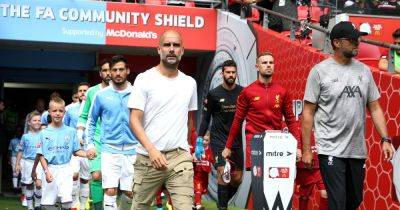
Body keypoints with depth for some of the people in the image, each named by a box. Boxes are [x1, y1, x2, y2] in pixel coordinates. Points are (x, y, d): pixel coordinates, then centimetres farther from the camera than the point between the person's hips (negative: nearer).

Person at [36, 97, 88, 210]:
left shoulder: (71, 131, 3)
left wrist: (86, 154, -14)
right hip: (50, 168, 0)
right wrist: (46, 171, -10)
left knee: (66, 200, -12)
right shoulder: (44, 133, 1)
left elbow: (76, 151, 6)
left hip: (65, 168, 0)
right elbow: (41, 155, 1)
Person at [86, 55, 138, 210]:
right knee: (110, 191, -10)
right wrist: (90, 144, 5)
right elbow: (91, 121, 13)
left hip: (132, 150, 1)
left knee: (129, 192, 6)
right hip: (110, 149, -1)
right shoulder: (101, 95, 4)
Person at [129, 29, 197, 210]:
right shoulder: (144, 79, -3)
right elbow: (134, 120, -9)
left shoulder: (190, 83, 10)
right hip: (148, 157, -2)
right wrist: (152, 149, -21)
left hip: (180, 156, 2)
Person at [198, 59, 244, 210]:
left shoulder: (243, 93, 2)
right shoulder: (213, 94, -2)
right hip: (218, 140, -3)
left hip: (237, 140, 3)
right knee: (223, 172, -16)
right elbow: (205, 118, 3)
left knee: (237, 178, 5)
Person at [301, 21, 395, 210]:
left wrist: (385, 139, 2)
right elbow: (308, 113, -5)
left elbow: (374, 108, 12)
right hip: (331, 151, -5)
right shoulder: (320, 71, -6)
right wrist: (306, 150, -6)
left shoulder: (364, 70, 7)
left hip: (358, 151, 5)